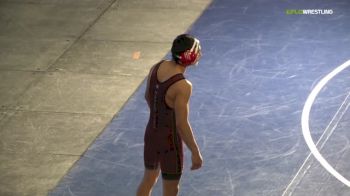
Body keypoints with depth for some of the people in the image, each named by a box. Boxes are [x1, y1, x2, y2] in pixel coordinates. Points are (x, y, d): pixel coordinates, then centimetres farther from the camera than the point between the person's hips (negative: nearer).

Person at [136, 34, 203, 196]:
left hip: (151, 133, 7)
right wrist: (195, 152, -15)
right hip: (169, 141, -7)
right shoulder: (182, 86, -29)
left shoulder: (156, 68, -7)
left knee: (149, 179, 27)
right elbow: (181, 124, -25)